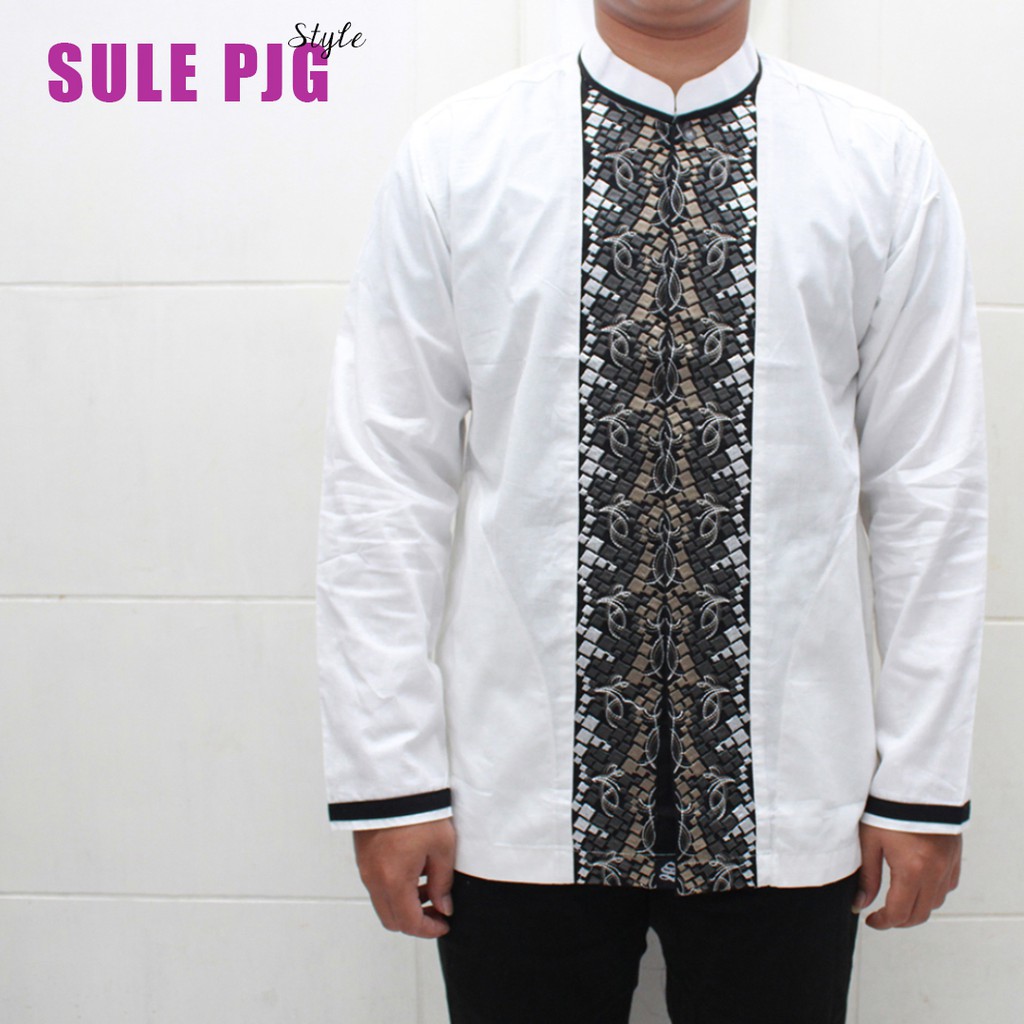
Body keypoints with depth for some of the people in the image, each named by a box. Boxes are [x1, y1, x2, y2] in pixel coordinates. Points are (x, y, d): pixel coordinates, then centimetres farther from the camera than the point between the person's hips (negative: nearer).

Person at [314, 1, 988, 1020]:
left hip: (786, 799, 1)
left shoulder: (885, 160, 2)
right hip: (518, 795, 0)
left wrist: (921, 782, 1)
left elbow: (930, 492, 2)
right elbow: (386, 482, -1)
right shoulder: (452, 153, 0)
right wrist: (389, 778, -4)